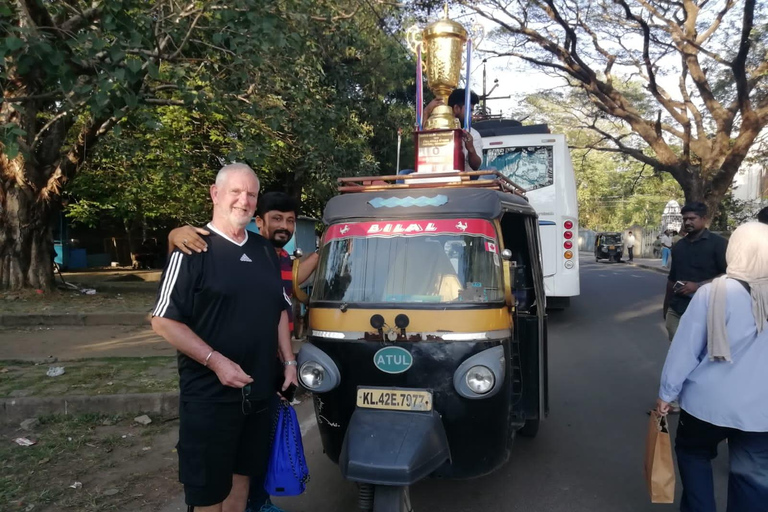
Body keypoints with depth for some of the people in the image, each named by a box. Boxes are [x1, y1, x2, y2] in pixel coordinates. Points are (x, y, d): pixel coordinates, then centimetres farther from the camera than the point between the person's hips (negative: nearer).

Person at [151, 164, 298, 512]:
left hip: (257, 392, 6)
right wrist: (216, 362, -21)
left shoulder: (264, 251, 10)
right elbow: (163, 321, -14)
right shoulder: (193, 250, -10)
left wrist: (288, 361, 9)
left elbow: (280, 310, 17)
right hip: (209, 395, -6)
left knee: (241, 476, 20)